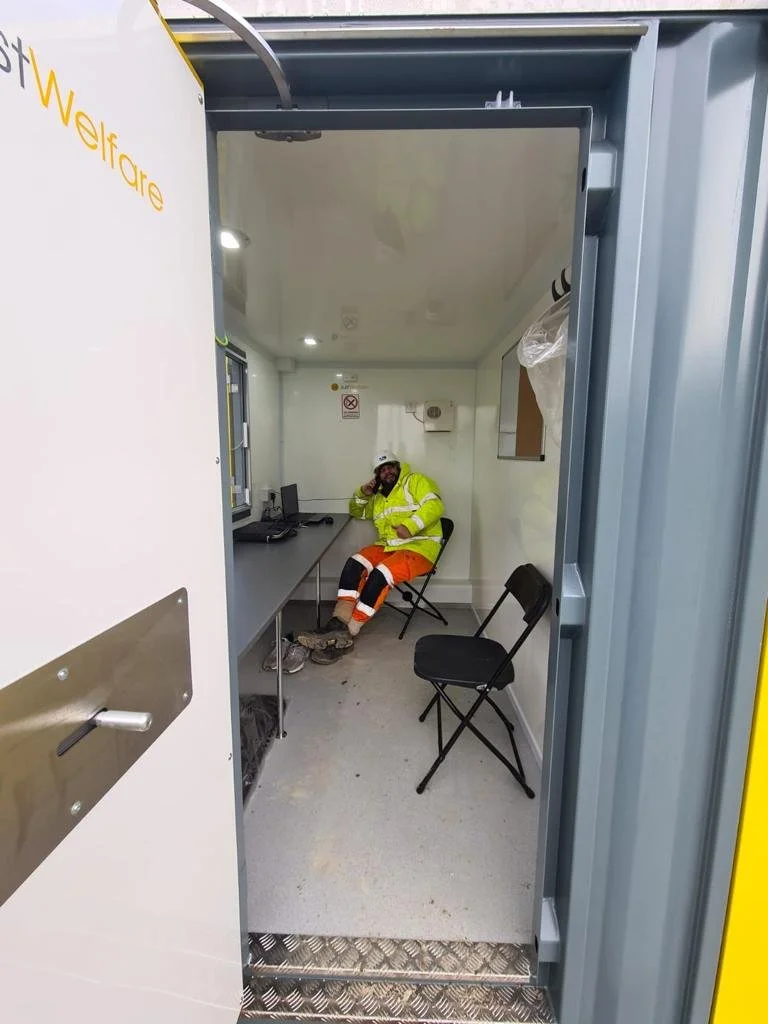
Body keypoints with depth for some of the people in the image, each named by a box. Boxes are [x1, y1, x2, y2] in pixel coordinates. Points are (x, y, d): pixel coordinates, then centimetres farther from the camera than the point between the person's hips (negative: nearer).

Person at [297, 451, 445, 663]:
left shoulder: (416, 481, 2)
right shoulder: (378, 497, 23)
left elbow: (435, 505, -13)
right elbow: (356, 511, 33)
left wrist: (409, 526, -27)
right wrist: (363, 493, 11)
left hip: (419, 547, -6)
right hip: (388, 546, 7)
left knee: (380, 575, -31)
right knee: (354, 564, -21)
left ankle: (346, 636, -28)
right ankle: (337, 625, -31)